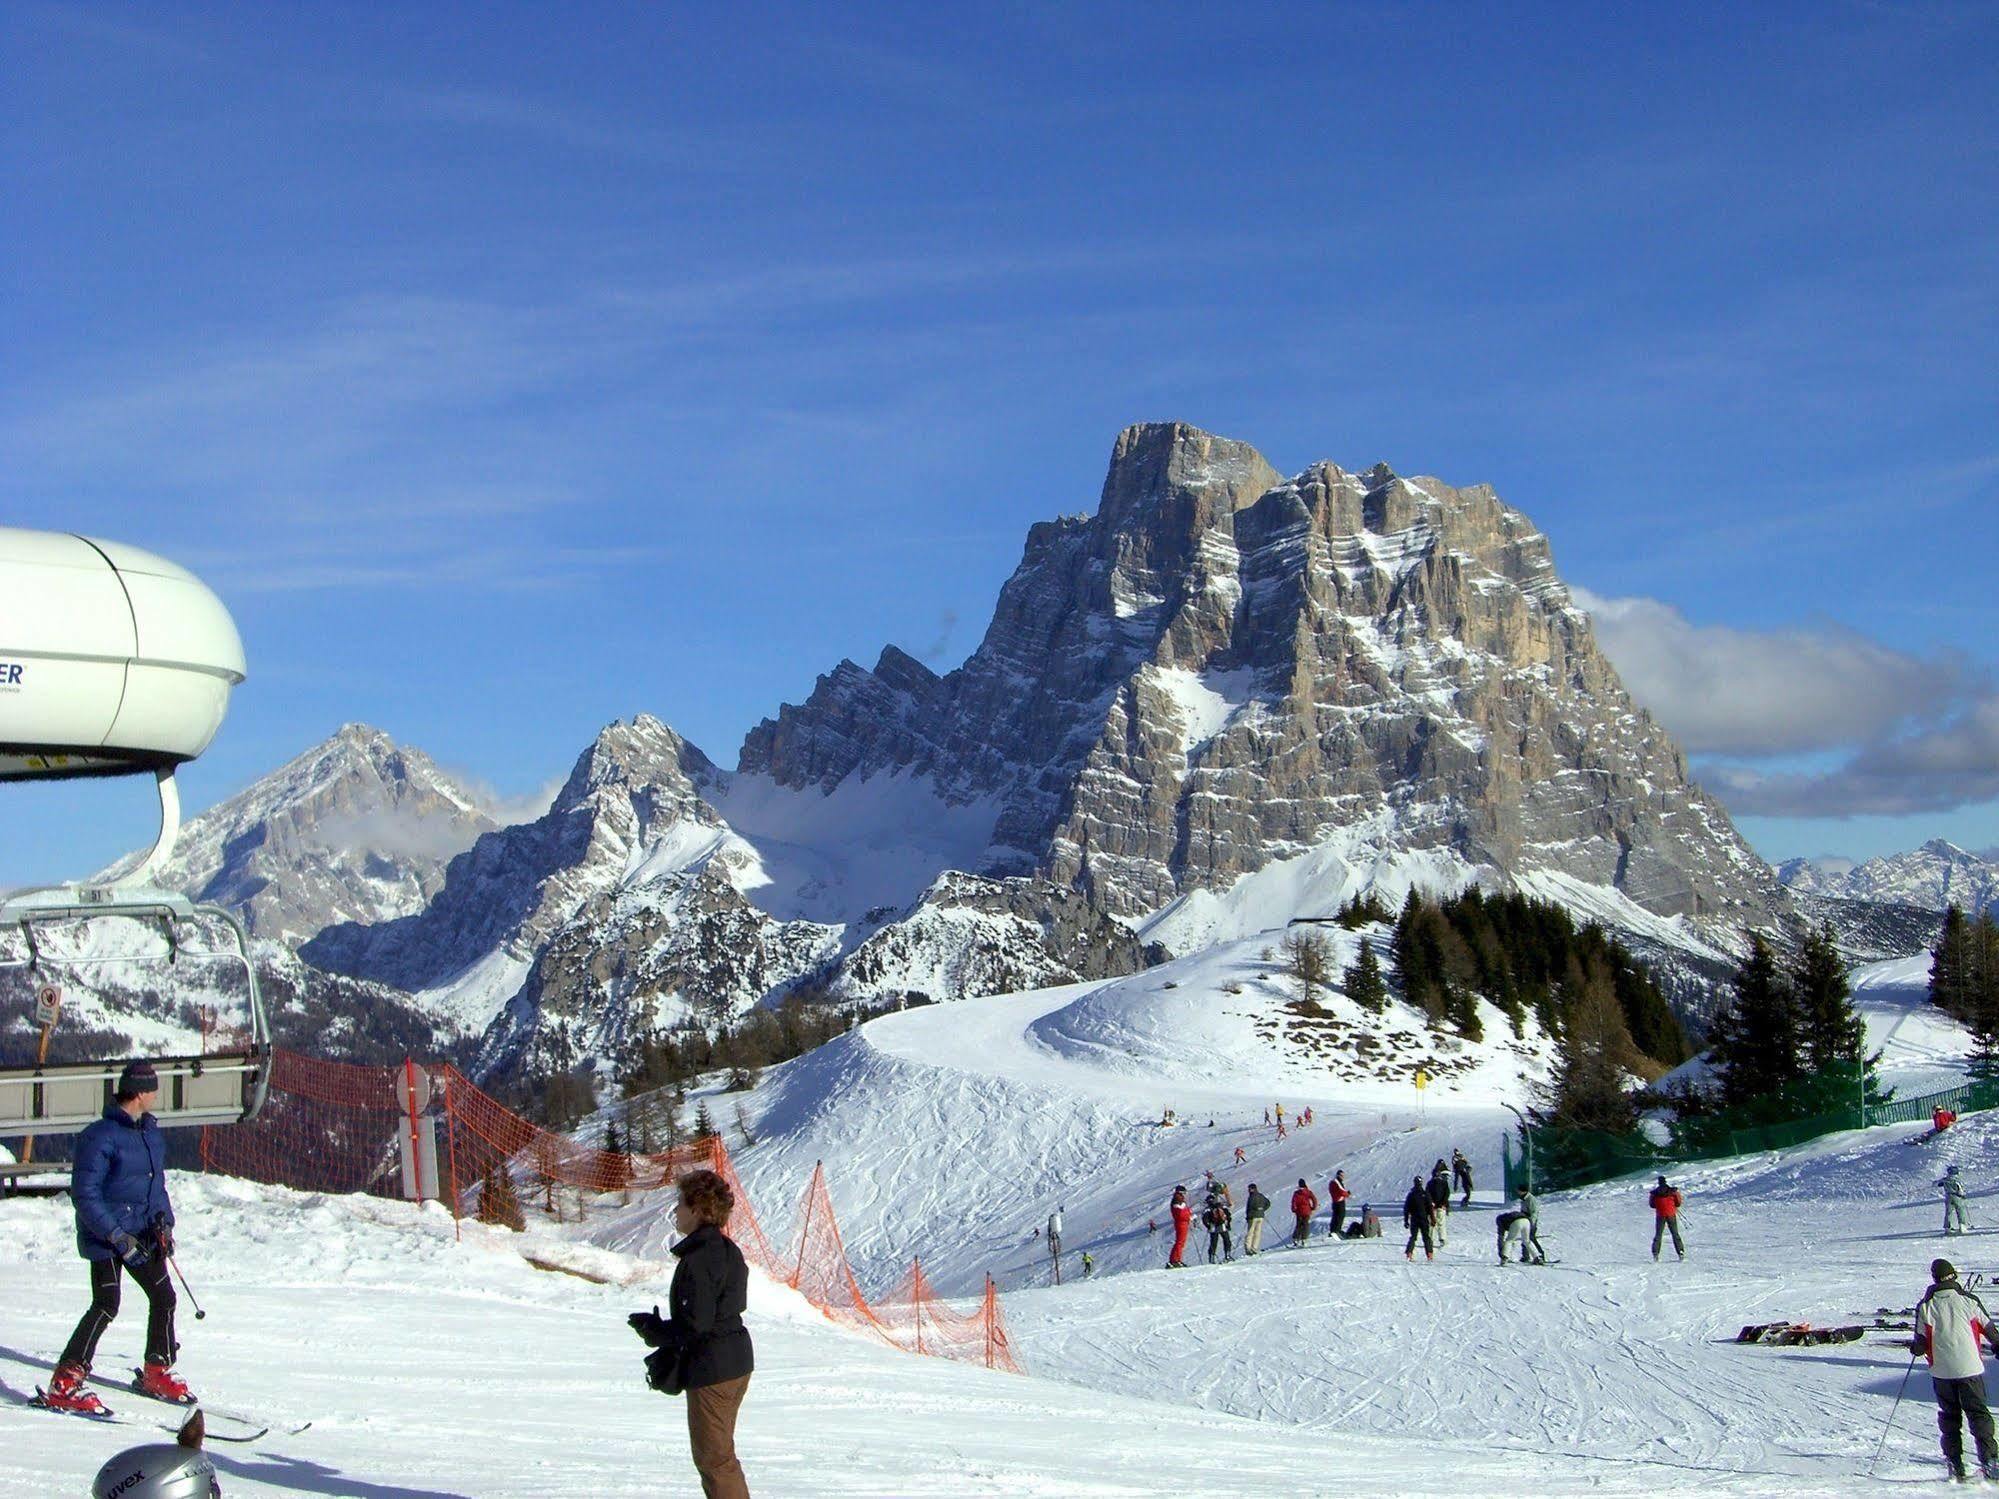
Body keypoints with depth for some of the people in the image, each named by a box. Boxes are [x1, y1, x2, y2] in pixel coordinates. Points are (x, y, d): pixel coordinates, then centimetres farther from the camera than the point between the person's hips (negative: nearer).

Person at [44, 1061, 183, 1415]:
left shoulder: (152, 1134, 9)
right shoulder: (101, 1137, -16)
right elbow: (85, 1194, -18)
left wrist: (163, 1220, 2)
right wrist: (118, 1237, -22)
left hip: (143, 1236, 8)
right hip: (105, 1239, -8)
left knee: (164, 1298, 8)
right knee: (105, 1307, -15)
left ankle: (156, 1373, 25)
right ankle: (63, 1386, -10)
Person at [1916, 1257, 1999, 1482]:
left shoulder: (1925, 1306, -3)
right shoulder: (1969, 1301, -4)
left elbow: (1921, 1343, 0)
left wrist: (1918, 1349, 21)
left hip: (1941, 1370, 1)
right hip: (1970, 1367, -1)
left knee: (1949, 1416, 12)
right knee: (1978, 1413, 7)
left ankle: (1955, 1465, 8)